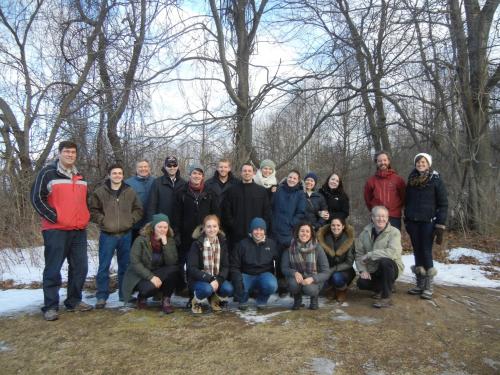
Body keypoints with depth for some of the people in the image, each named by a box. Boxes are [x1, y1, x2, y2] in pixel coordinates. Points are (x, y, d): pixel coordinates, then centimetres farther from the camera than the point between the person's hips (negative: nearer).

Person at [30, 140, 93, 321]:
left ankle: (74, 301, 21)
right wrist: (54, 217, -12)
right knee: (53, 269, -2)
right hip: (56, 230, -6)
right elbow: (37, 198, -7)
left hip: (79, 230, 6)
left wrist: (86, 217, 13)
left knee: (80, 267, 8)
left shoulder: (80, 176, 17)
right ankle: (50, 306, 8)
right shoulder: (48, 173, -3)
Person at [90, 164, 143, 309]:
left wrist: (131, 220, -4)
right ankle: (102, 296, 13)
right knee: (104, 267, 1)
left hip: (126, 234, 3)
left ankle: (124, 294, 24)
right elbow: (93, 210, 1)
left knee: (125, 266, 12)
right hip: (107, 235, -2)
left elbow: (138, 209, 9)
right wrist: (102, 220, -10)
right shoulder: (100, 192, -2)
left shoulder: (130, 192, 5)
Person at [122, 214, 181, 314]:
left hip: (158, 273, 3)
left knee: (174, 269, -27)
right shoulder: (141, 240, -13)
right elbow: (135, 263, -18)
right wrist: (151, 277, -27)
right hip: (140, 276, -3)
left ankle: (166, 300, -8)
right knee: (151, 287, -35)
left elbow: (172, 263, -17)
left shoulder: (170, 240, -4)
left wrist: (165, 243, -26)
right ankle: (141, 297, 3)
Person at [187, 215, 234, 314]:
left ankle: (214, 299, 8)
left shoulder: (222, 243, 0)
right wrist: (210, 279, -26)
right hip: (199, 279, -3)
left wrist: (218, 280, -22)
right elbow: (192, 268, -15)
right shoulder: (197, 244, -10)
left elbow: (226, 266, -3)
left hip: (217, 279, 3)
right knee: (207, 289, -35)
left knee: (228, 289, -26)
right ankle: (196, 302, 0)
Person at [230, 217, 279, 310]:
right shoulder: (243, 244, -3)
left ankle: (261, 299, 3)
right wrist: (237, 279, -21)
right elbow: (234, 266, -4)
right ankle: (243, 300, 6)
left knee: (272, 285, -33)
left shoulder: (271, 244, 1)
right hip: (247, 275, 0)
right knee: (239, 286, -33)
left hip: (264, 274, 1)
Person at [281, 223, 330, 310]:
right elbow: (284, 268, -7)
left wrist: (312, 279, -31)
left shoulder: (317, 248, -14)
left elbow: (326, 272, -14)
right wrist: (295, 273, -28)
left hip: (313, 280, -1)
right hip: (297, 278, 1)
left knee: (309, 289, -34)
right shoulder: (290, 248, -11)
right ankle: (297, 299, 5)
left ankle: (314, 297, 7)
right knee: (293, 283, -32)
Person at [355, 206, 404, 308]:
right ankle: (382, 289, 14)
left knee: (385, 261, -36)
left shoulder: (394, 232, -15)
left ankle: (386, 298, -19)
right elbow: (359, 253, -2)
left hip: (391, 267, -4)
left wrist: (369, 255, -28)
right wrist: (363, 270, -15)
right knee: (361, 283, -23)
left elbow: (392, 252, -31)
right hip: (372, 270, 4)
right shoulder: (366, 232, -1)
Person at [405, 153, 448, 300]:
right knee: (417, 252, 7)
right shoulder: (411, 180, 11)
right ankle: (420, 285, 15)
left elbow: (443, 204, -6)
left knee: (426, 252, -6)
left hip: (428, 222, -4)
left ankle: (428, 287, 4)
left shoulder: (436, 180, -3)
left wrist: (440, 225, -12)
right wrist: (406, 221, 13)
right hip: (413, 222, 5)